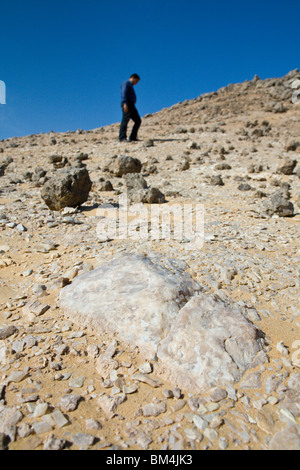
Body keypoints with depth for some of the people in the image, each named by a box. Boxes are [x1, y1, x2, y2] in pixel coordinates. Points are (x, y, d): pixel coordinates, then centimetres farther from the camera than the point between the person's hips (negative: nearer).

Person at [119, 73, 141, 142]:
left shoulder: (130, 86, 32)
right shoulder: (126, 83, 2)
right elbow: (123, 93, -14)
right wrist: (125, 103, -27)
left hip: (131, 105, 9)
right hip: (127, 105, -9)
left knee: (138, 121, 2)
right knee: (125, 120, -19)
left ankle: (133, 138, -1)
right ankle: (122, 138, -25)